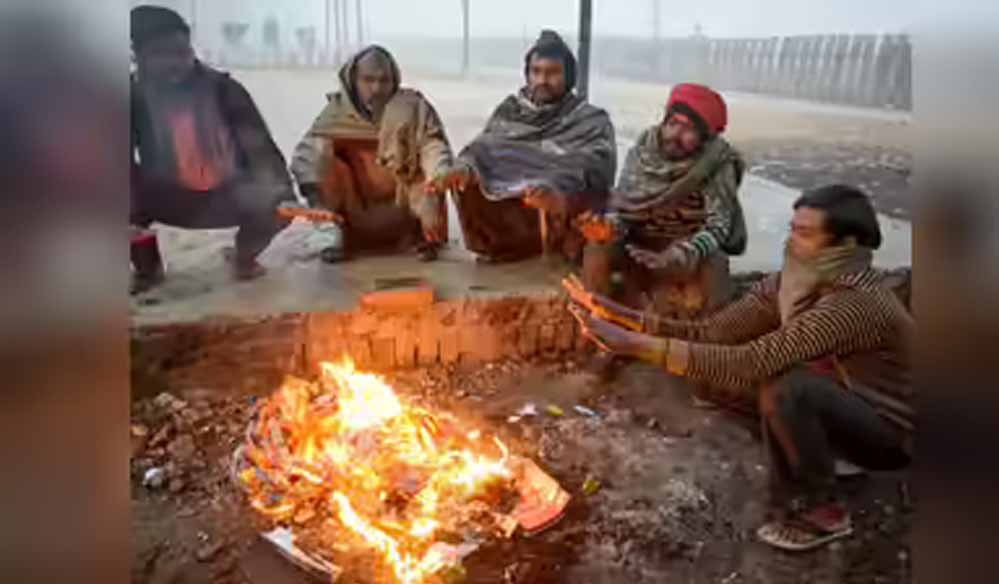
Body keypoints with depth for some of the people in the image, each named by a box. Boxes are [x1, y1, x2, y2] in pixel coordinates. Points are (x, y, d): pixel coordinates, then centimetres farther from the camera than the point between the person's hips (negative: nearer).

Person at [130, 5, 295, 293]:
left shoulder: (221, 87, -11)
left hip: (227, 195, -1)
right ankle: (146, 267, 7)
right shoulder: (135, 95, -9)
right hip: (170, 198, 1)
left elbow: (259, 145, -15)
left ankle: (245, 256, 6)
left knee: (274, 204, -29)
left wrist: (284, 194, -30)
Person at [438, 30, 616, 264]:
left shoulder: (591, 121, 5)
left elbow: (595, 166, -13)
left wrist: (556, 189, -35)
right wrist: (465, 167, -16)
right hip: (502, 211, 5)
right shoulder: (509, 110, 20)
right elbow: (482, 148, 10)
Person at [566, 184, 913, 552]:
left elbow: (750, 363, -41)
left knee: (787, 386, -31)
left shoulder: (856, 303, -32)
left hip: (889, 431, -8)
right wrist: (624, 317, -24)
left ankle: (822, 510, -7)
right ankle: (798, 494, 5)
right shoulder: (794, 282, -8)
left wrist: (638, 346, -43)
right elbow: (709, 332, -12)